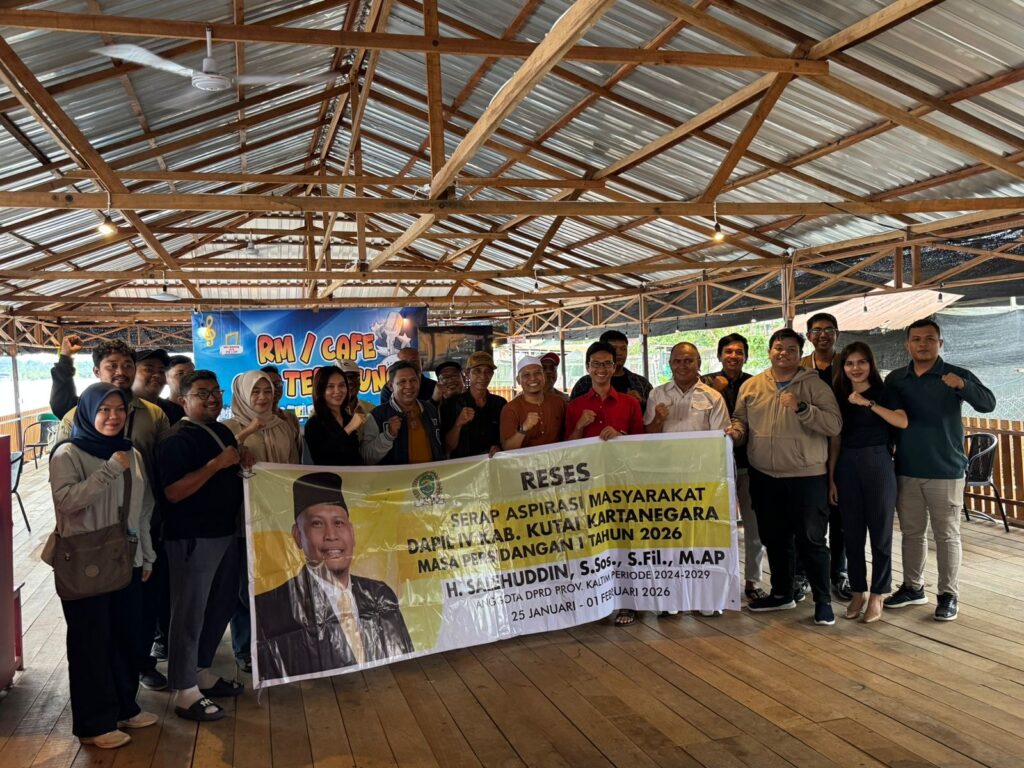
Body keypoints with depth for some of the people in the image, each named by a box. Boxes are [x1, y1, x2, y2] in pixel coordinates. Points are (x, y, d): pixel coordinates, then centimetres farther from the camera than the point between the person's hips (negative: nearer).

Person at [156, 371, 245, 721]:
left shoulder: (223, 432, 13)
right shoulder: (176, 439, -13)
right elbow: (173, 492, -23)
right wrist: (216, 464, -25)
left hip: (226, 532, 9)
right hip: (192, 538, -9)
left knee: (222, 606, 17)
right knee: (190, 611, 0)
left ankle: (202, 672, 34)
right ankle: (185, 693, 11)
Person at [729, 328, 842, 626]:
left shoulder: (815, 385, -4)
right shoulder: (751, 386, 7)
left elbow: (834, 424, -13)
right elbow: (740, 420, 15)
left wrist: (801, 408, -24)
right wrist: (736, 431, -7)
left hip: (806, 476, -4)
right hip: (764, 477, 4)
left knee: (811, 540, 2)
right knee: (774, 539, 17)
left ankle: (823, 600, 16)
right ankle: (781, 594, 33)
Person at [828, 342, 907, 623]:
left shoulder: (885, 392, 0)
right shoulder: (839, 397, 8)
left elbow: (902, 422, -19)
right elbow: (835, 441, 8)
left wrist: (868, 403, -23)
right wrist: (831, 478, 5)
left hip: (878, 464, -3)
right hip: (847, 466, 3)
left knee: (880, 532, 3)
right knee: (852, 533, 7)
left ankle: (877, 596, 12)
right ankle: (857, 592, 18)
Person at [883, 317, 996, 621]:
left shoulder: (957, 375, -6)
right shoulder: (895, 379, 4)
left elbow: (988, 404, -20)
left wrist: (962, 386, -39)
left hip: (946, 471, -4)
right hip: (906, 471, 4)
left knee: (947, 535, 4)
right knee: (911, 532, 13)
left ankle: (949, 595, 13)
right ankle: (913, 587, 26)